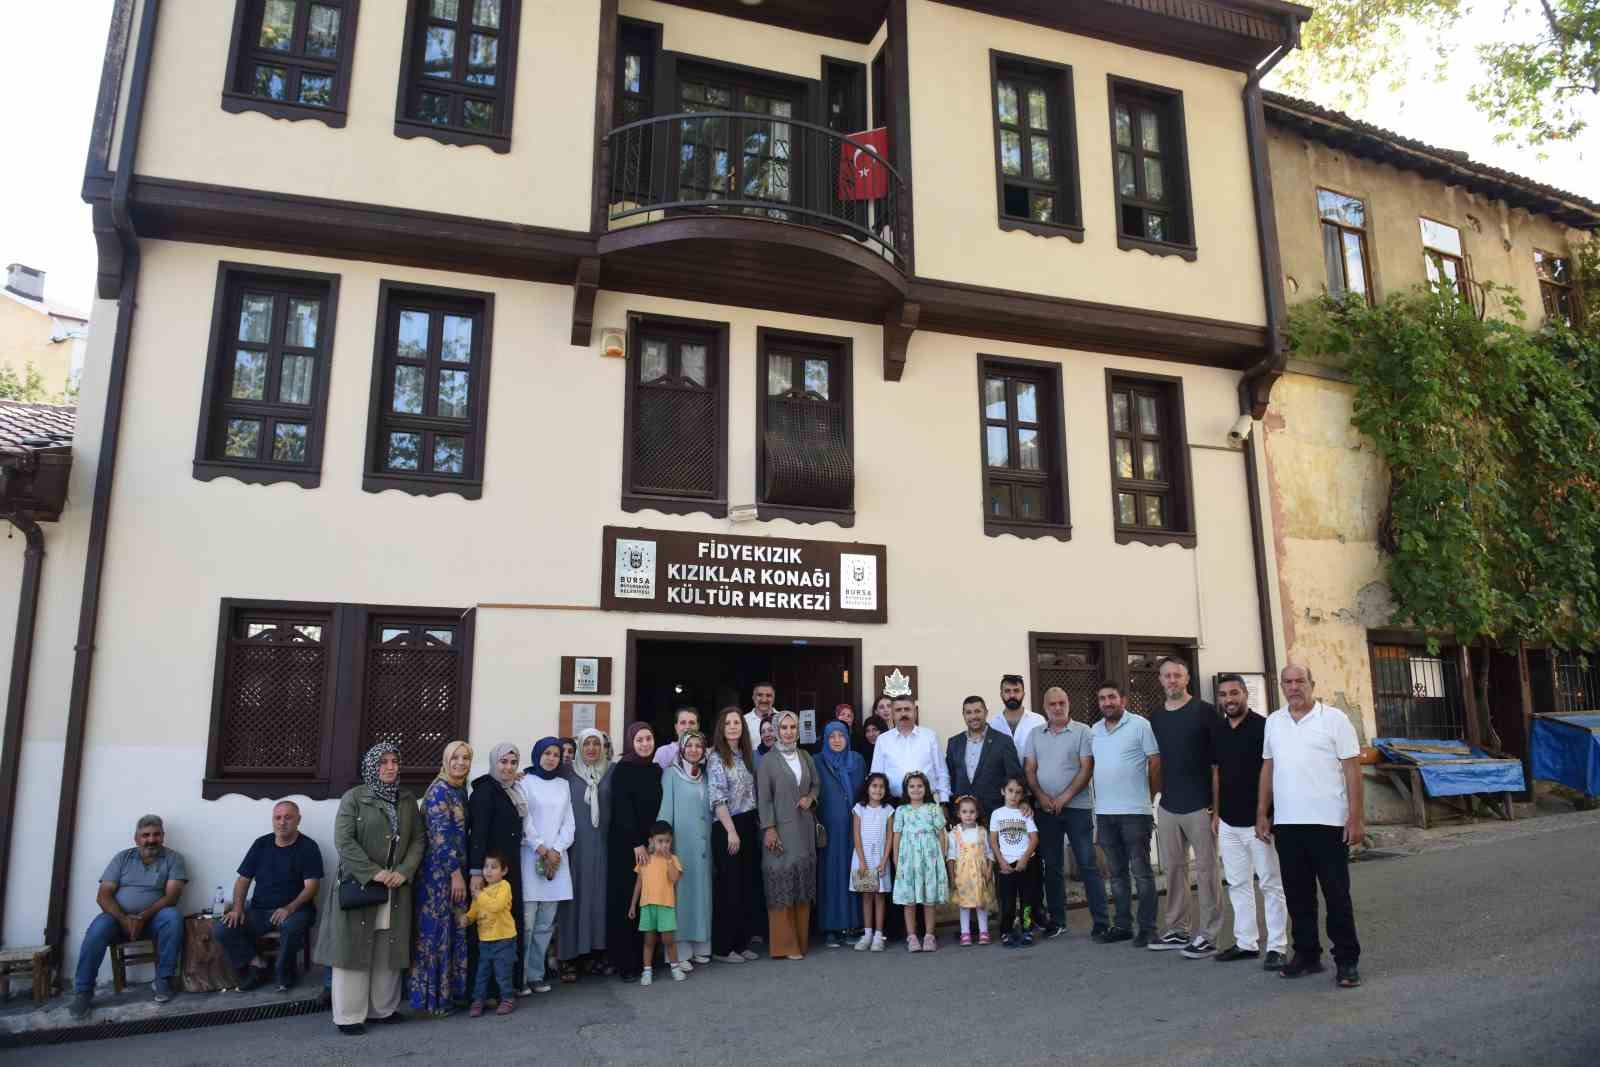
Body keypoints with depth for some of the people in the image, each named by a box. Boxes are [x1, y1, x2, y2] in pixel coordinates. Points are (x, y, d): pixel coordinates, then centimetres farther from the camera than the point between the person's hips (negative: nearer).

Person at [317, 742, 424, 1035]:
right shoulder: (354, 798, -3)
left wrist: (404, 871, -8)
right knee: (355, 947, -1)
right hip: (359, 885, -4)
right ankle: (349, 1015, 8)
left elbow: (418, 840, 9)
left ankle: (383, 1008, 17)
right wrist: (374, 873, -17)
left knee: (389, 950, 6)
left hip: (396, 887, 4)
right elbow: (343, 841, -11)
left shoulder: (408, 799, 11)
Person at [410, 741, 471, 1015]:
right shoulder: (439, 791, -14)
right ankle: (434, 997, 10)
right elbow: (440, 835, -18)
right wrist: (456, 873, -17)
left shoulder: (461, 790, 11)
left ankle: (451, 989, 20)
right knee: (437, 931, 0)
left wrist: (462, 872, 15)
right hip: (439, 871, -8)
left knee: (456, 930, 11)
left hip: (455, 870, 8)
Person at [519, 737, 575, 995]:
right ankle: (520, 976, 2)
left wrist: (556, 850, -4)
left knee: (546, 923, 5)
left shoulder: (563, 785, 14)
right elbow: (524, 821, -5)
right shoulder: (525, 782, 1)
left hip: (557, 858, 4)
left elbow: (569, 823, 10)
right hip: (531, 857, -4)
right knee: (526, 922, -7)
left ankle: (536, 974, 12)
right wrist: (543, 850, -9)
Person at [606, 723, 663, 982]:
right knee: (626, 900, -2)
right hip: (625, 844, -5)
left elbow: (658, 808, 12)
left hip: (650, 843, 5)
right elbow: (622, 809, -12)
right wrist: (637, 844, -14)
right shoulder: (622, 769, -8)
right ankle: (625, 962, 5)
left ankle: (644, 957, 11)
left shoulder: (656, 771, 9)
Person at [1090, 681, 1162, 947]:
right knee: (1116, 873, 13)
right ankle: (1122, 925, 22)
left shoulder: (1140, 725, -6)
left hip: (1134, 812, -6)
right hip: (1104, 813, 6)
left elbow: (1156, 763, -6)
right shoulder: (1094, 731, 11)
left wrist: (1149, 795, -1)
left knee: (1141, 872, 0)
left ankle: (1147, 928, 8)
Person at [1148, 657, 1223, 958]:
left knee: (1205, 870, 0)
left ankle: (1207, 935, 7)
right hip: (1167, 806, 5)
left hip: (1200, 805, -5)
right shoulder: (1156, 719, 10)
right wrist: (1156, 794, 12)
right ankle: (1178, 930, 21)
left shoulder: (1204, 711, -5)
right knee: (1173, 868, 11)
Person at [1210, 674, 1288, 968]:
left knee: (1271, 885, 1)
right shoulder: (1217, 732, 9)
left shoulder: (1262, 727, -9)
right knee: (1237, 884, 12)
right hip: (1228, 823, 6)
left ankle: (1276, 947, 8)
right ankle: (1245, 942, 21)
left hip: (1257, 821, -6)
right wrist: (1216, 813, 13)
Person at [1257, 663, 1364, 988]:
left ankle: (1347, 961, 12)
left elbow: (1352, 769, -5)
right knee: (1298, 896, 11)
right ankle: (1306, 954, 23)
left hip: (1328, 823, -4)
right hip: (1286, 824, 5)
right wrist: (1262, 813, 12)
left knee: (1337, 896, 2)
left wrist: (1355, 817, -11)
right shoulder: (1273, 722, 11)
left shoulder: (1334, 719, -3)